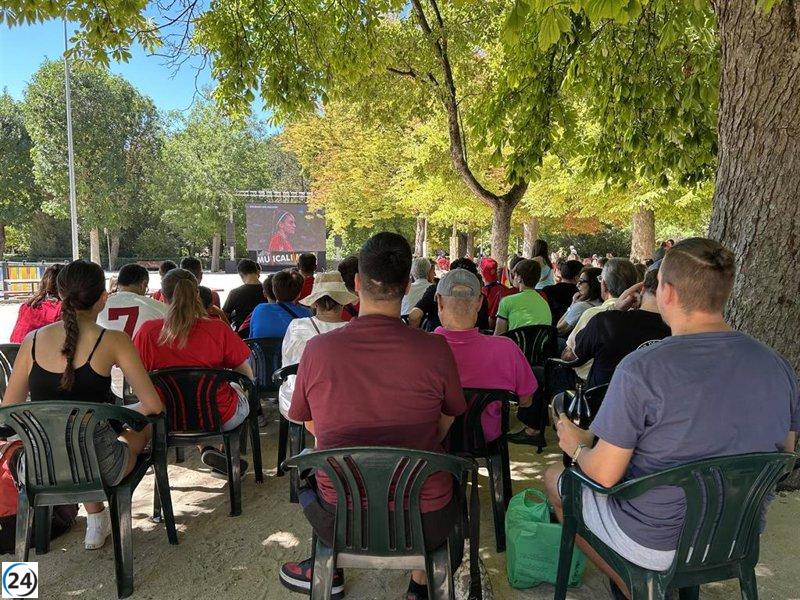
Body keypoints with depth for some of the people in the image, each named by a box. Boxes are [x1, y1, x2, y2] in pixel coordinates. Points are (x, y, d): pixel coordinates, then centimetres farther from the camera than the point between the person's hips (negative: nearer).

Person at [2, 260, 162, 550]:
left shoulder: (33, 340, -2)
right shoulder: (113, 341, -14)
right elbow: (154, 405, -12)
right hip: (98, 467, -4)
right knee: (143, 423, 29)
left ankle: (96, 520, 45)